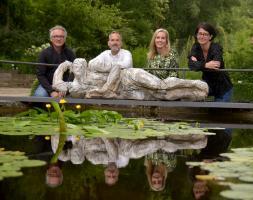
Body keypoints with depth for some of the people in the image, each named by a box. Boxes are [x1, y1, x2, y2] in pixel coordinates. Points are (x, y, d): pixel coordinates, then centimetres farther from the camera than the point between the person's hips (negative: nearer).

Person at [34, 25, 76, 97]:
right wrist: (51, 91, -16)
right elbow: (40, 75, -3)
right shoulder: (44, 53, 1)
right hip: (48, 85, -1)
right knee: (39, 95, -31)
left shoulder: (70, 53, 4)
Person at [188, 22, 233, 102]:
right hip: (208, 85, 5)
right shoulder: (196, 47, -7)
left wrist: (197, 63, -24)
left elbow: (216, 66, -36)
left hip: (223, 89, -4)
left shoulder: (216, 47, -20)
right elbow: (191, 64, -22)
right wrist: (206, 65, -37)